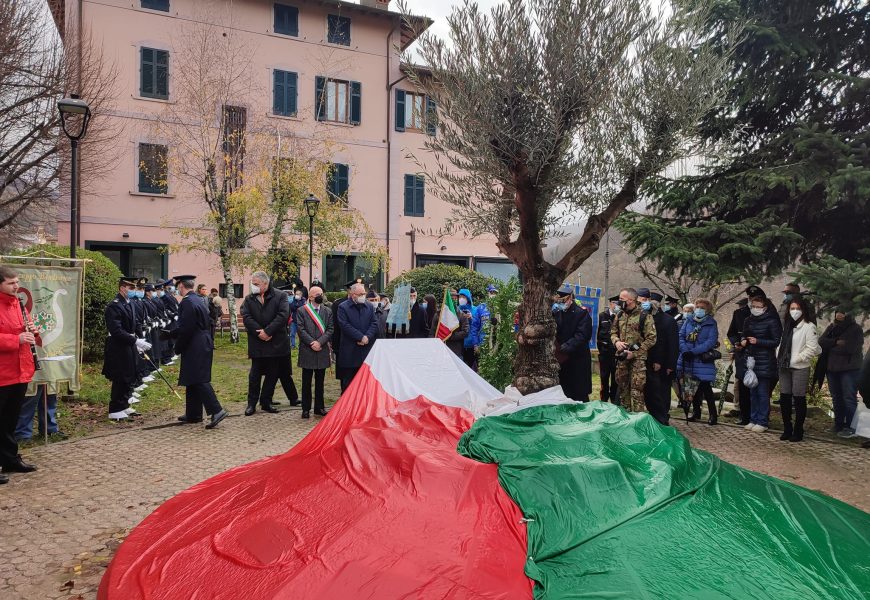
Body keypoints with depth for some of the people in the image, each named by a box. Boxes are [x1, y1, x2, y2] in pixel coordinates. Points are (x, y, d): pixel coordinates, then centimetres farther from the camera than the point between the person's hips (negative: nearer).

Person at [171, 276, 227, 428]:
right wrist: (171, 334, 26)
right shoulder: (198, 299, 14)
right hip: (203, 345, 10)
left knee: (199, 380, -9)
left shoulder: (187, 302, -16)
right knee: (194, 380, 15)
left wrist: (178, 348, -7)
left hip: (195, 347, -10)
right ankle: (193, 414, 22)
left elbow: (185, 329, -19)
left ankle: (216, 411, -13)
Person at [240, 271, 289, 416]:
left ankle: (266, 402, 22)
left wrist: (267, 331, -18)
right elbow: (246, 317, -5)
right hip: (257, 344, 1)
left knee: (272, 375, 9)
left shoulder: (280, 296, -3)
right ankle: (252, 404, 17)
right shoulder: (249, 299, 5)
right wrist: (260, 333, -16)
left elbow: (283, 316, -14)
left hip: (276, 343, -1)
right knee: (255, 375, 5)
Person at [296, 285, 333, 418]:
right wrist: (312, 342, -14)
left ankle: (319, 407, 19)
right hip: (307, 351, -3)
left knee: (320, 381, 10)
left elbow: (330, 330, 2)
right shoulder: (301, 311, 0)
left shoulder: (328, 311, 8)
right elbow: (300, 329, -7)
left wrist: (319, 342, -12)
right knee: (306, 381, 4)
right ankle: (306, 408, 12)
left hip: (322, 351, 3)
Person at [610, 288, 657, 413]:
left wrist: (634, 353, -16)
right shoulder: (620, 315, 9)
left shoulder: (644, 316, -10)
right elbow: (613, 332, 19)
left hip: (638, 359, -6)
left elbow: (651, 339, -12)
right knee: (622, 386, 14)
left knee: (636, 389, -5)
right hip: (622, 357, 6)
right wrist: (616, 341, -5)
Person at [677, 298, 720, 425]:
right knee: (693, 388, 12)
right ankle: (696, 413, 25)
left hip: (704, 361, -4)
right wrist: (685, 350, -15)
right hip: (688, 362, 4)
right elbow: (681, 336, 3)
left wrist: (693, 351, -21)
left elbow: (711, 342, -13)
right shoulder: (688, 321, 9)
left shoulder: (712, 323, -2)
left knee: (706, 388, -5)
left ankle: (713, 415, 6)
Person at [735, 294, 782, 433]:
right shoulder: (748, 321, 10)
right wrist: (743, 341, 0)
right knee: (752, 392, 11)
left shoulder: (772, 321, -7)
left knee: (763, 392, -1)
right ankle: (753, 419, 18)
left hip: (764, 363, -6)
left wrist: (758, 341, -19)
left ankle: (762, 422, 6)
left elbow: (776, 341, -9)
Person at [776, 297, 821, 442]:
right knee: (784, 398, 9)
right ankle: (787, 429, 20)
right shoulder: (787, 326, 14)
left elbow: (812, 348, -14)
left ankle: (798, 431, 11)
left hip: (800, 368, -7)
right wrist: (779, 356, 5)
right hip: (785, 367, 7)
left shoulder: (808, 326, -8)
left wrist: (796, 359, -14)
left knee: (799, 399, 1)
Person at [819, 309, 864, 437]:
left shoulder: (855, 329, -5)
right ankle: (838, 424, 21)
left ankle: (850, 427, 1)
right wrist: (836, 342, -17)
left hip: (850, 369, -6)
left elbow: (851, 348, -18)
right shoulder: (832, 327, 11)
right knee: (836, 398, 12)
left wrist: (831, 347, -7)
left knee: (849, 398, -5)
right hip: (832, 368, 6)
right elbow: (821, 341, -1)